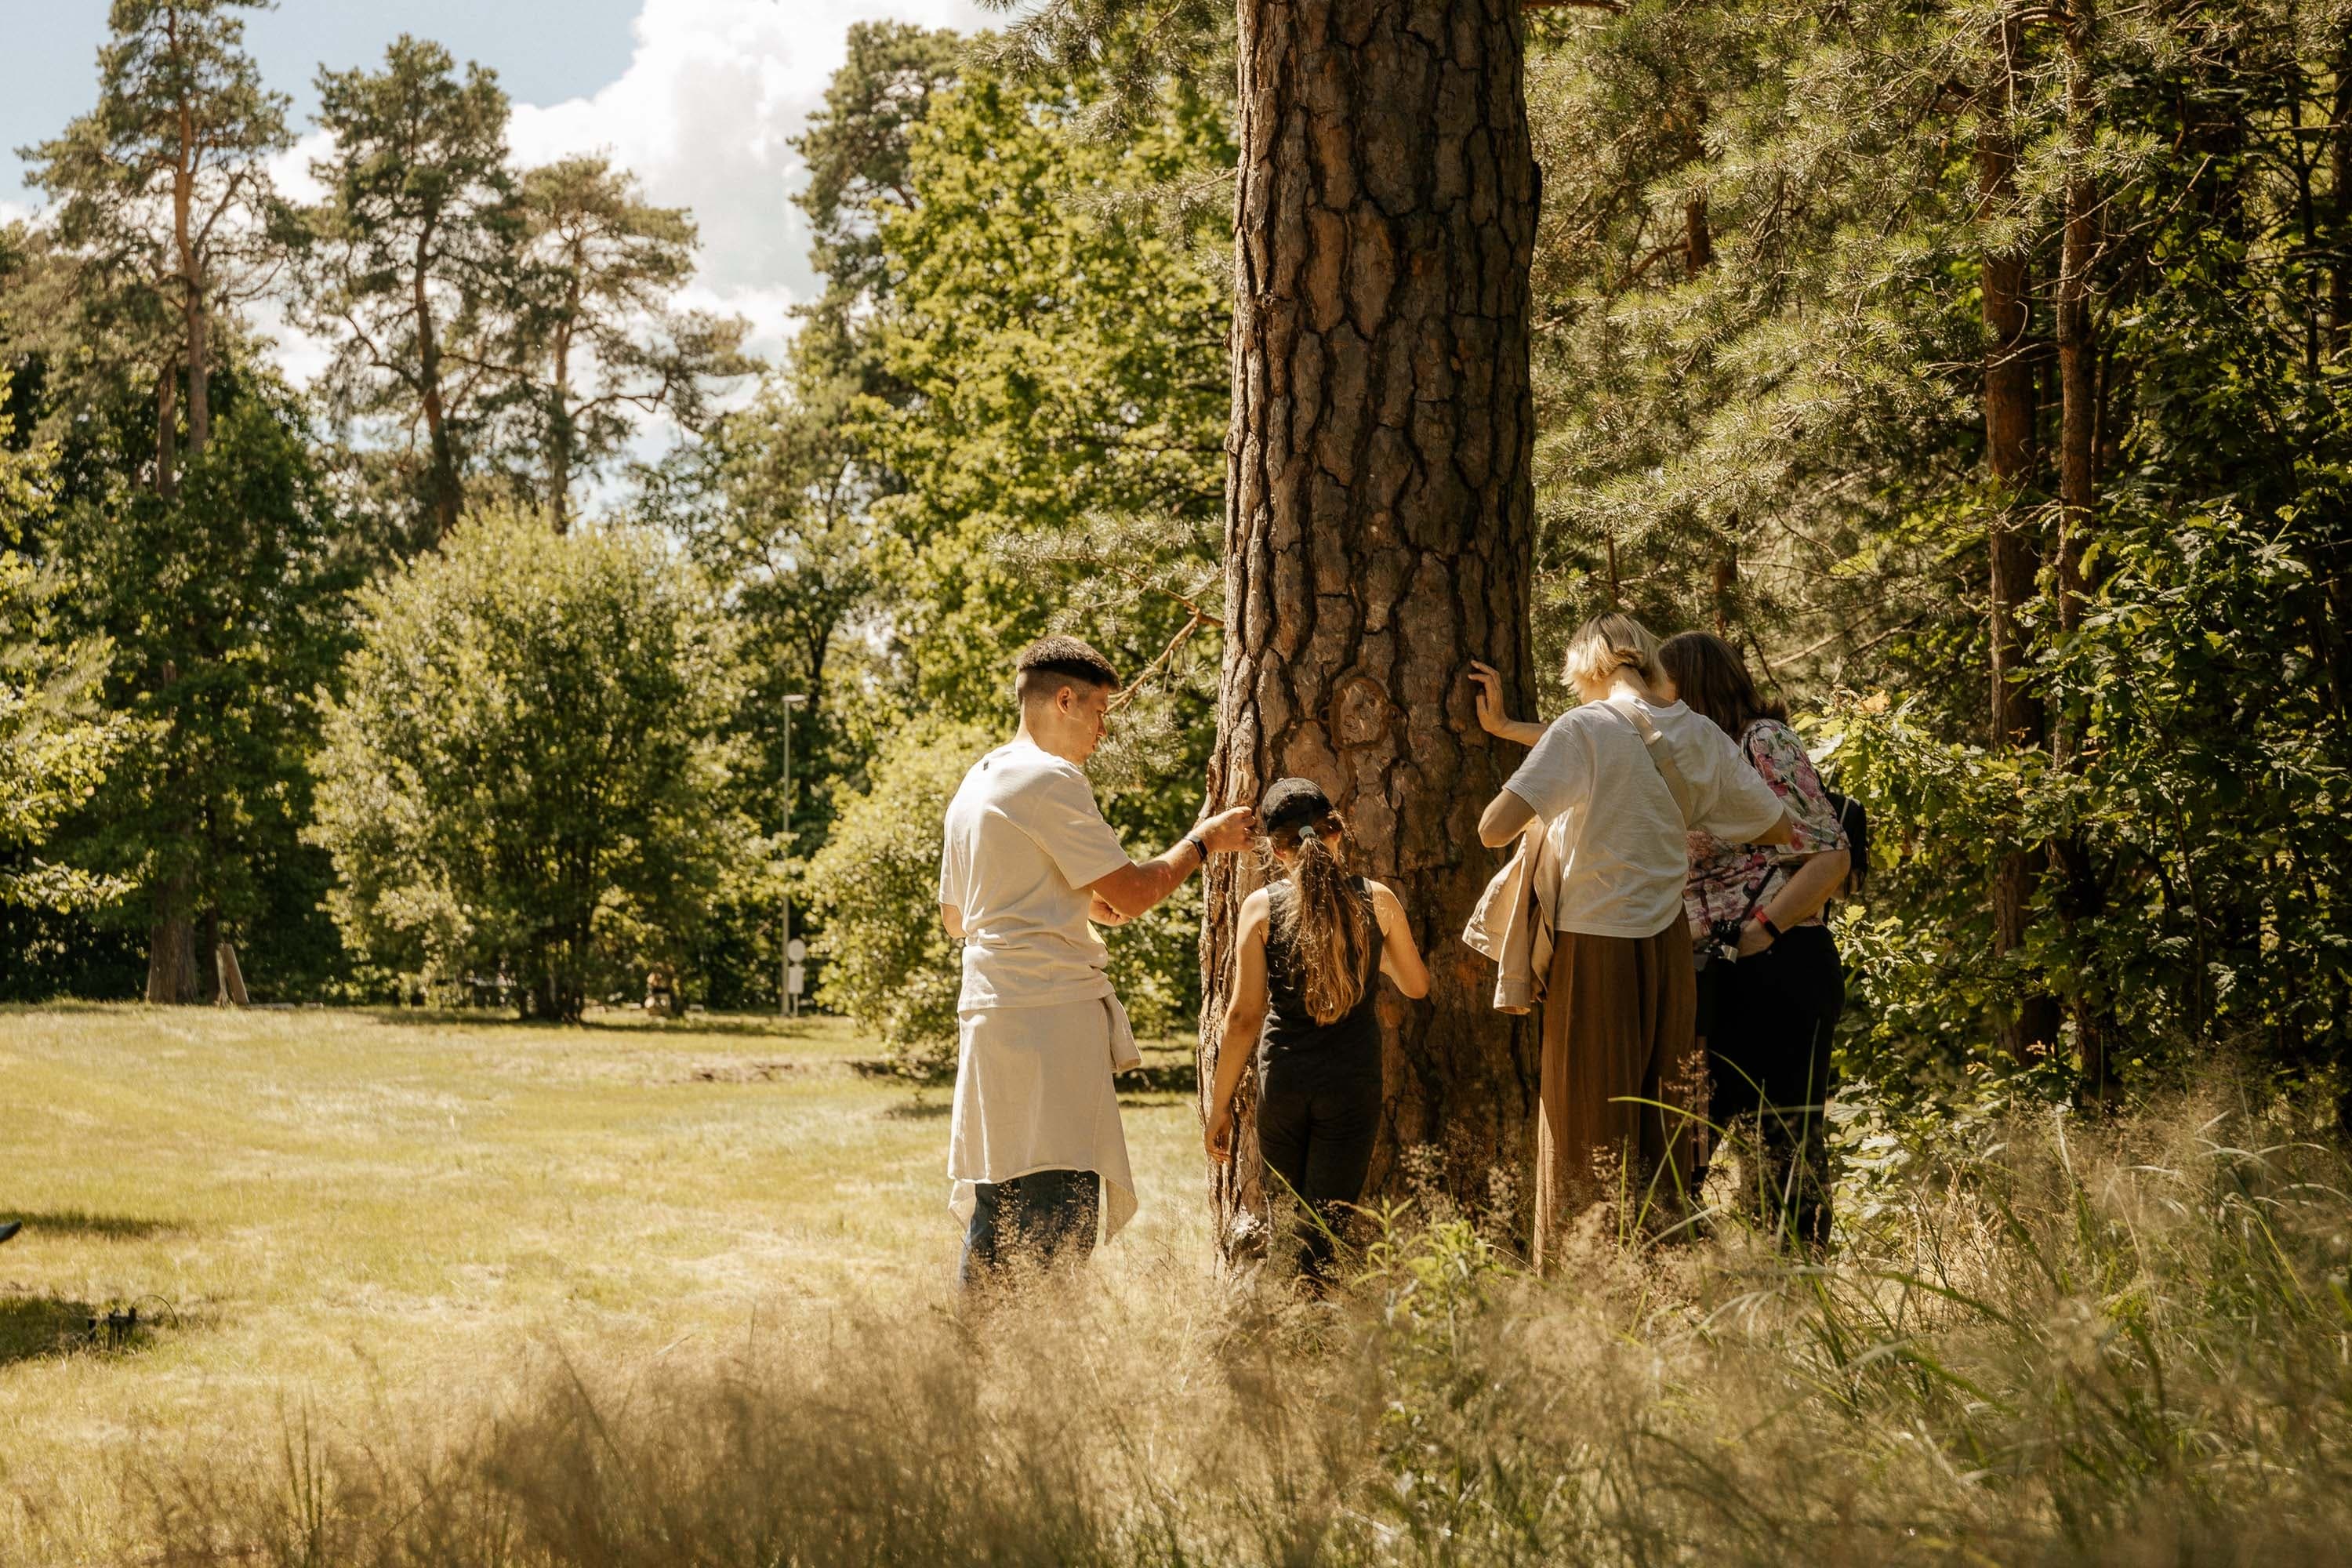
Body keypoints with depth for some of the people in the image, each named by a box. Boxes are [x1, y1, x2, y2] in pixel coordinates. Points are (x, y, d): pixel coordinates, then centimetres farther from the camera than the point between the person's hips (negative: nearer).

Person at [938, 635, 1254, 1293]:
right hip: (1052, 1009, -10)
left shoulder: (975, 786, 19)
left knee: (995, 1198, 11)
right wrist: (1202, 842, 4)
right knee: (1061, 1202, -11)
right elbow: (1130, 893, -11)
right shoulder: (1050, 780, -9)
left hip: (989, 1011, 10)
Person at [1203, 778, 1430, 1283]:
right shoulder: (1377, 900, 1)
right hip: (1353, 1083, 0)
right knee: (1326, 1226, -1)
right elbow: (1416, 985, 17)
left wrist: (1220, 1105, 1)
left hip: (1282, 1084, 0)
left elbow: (1244, 1016, -6)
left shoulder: (1261, 907, -3)